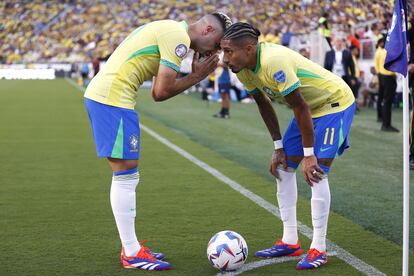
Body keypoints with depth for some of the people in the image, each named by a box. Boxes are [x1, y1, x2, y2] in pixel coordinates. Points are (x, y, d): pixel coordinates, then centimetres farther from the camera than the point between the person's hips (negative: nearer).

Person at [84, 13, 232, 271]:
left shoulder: (170, 29, 20)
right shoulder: (178, 37, -11)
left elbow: (159, 89, 15)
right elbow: (161, 92, -13)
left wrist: (195, 74, 7)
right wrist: (197, 77, -1)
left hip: (99, 93, 10)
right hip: (113, 97, -10)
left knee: (127, 176, 14)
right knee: (126, 175, -6)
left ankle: (131, 246, 21)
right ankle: (131, 253, 0)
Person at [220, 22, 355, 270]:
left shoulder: (273, 63, -35)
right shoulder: (243, 69, -8)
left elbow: (301, 108, -30)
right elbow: (264, 104, 6)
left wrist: (308, 155, -25)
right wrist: (278, 147, 6)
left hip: (336, 102, -9)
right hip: (310, 106, 9)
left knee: (317, 173, -17)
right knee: (283, 169, 6)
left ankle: (319, 249, -8)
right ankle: (290, 242, 14)